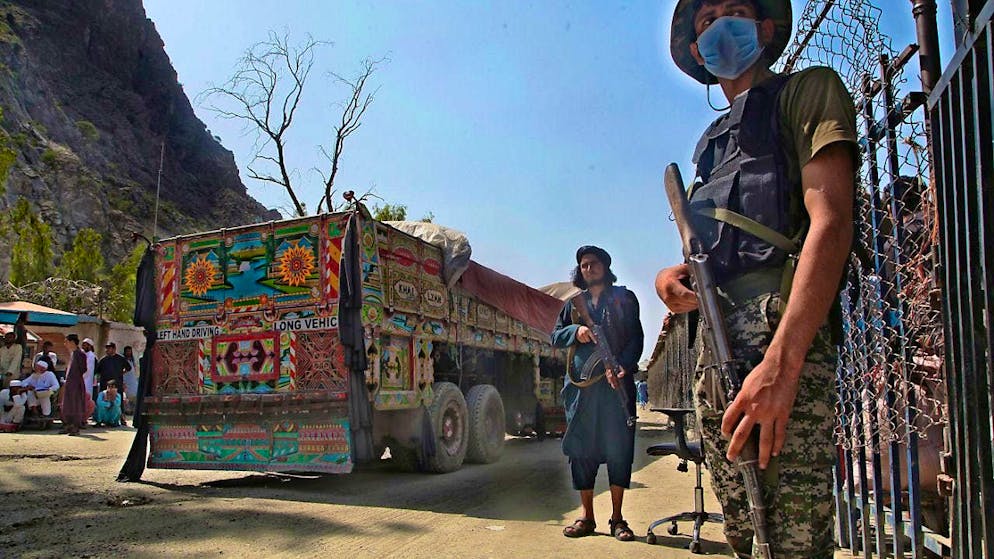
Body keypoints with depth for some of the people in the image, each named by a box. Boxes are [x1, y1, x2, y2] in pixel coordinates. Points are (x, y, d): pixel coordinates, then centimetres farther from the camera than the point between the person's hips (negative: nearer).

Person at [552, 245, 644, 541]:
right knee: (581, 449, 4)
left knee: (619, 447, -1)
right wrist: (575, 331, -5)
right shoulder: (573, 303, 18)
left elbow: (635, 337, 0)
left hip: (616, 382, -3)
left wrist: (622, 367, -17)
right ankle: (587, 517, 14)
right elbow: (555, 336, 17)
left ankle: (617, 518, 11)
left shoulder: (624, 298, 9)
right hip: (580, 384, 3)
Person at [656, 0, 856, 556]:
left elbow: (830, 222, -9)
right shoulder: (714, 141, 27)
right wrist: (675, 275, 3)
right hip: (715, 351, 7)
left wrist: (780, 364, -22)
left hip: (782, 333, -7)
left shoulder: (807, 91, 7)